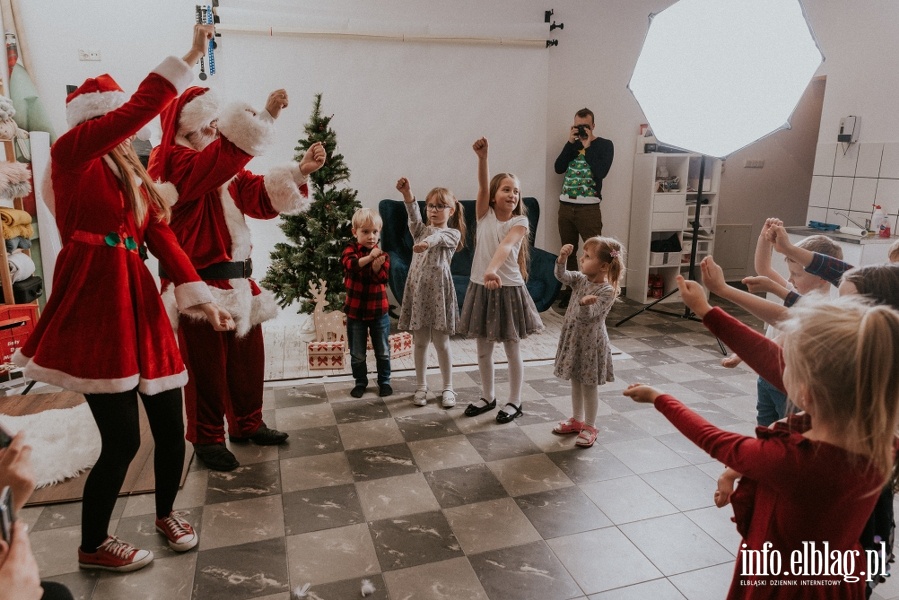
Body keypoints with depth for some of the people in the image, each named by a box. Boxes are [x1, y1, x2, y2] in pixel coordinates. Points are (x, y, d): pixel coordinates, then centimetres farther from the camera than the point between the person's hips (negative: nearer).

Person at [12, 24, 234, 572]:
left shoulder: (132, 173, 19)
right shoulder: (72, 153, -2)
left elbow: (162, 236, 8)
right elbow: (140, 109, -16)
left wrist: (198, 295, -4)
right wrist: (190, 58, -12)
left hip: (139, 302, 7)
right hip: (94, 303, -7)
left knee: (171, 427, 9)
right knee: (123, 439, -3)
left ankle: (166, 514, 35)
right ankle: (93, 546, 23)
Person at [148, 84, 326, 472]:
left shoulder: (226, 170, 16)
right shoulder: (173, 162, -11)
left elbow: (262, 198, 8)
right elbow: (220, 159, -30)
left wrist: (301, 171, -5)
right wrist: (265, 116, -34)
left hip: (237, 280, 8)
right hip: (200, 284, -8)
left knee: (249, 356, 15)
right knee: (207, 365, 2)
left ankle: (247, 425, 31)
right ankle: (208, 439, 19)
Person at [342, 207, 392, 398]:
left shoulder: (383, 254, -3)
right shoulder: (351, 250, -6)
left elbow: (382, 278, -16)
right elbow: (350, 263, -30)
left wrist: (377, 266, -36)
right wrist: (369, 257, -44)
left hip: (379, 311, 1)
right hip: (355, 311, -1)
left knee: (383, 351, 13)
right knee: (357, 353, 12)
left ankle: (384, 381, 31)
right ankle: (360, 381, 31)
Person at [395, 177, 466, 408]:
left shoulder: (453, 234, 2)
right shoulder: (421, 230, 11)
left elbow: (439, 237, -22)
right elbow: (414, 216, -11)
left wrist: (427, 242, -45)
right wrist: (407, 195, -29)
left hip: (439, 288, -3)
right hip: (417, 287, 3)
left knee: (441, 342, 4)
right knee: (420, 342, 10)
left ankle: (448, 388, 19)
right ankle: (421, 387, 23)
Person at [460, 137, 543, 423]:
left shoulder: (520, 222, -8)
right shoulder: (484, 215, 0)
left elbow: (505, 246, -27)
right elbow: (483, 186, -16)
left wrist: (493, 270, -44)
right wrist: (482, 157, -34)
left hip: (508, 288, -3)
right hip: (480, 287, 3)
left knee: (512, 350, 8)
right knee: (483, 349, 14)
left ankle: (514, 402, 23)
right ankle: (487, 397, 31)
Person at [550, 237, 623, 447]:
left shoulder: (607, 291, -20)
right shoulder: (580, 279, 0)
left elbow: (588, 316, -26)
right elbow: (561, 276, -9)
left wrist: (585, 303, -47)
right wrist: (562, 259, -24)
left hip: (591, 342, -7)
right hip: (573, 338, 7)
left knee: (589, 386, 6)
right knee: (575, 382, 19)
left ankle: (590, 427, 21)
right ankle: (577, 420, 35)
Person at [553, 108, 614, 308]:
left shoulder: (605, 145, 1)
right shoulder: (572, 143, 14)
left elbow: (601, 172, -14)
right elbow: (558, 168, 0)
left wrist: (587, 146, -10)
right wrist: (570, 142, -5)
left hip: (589, 208, -5)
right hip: (565, 206, 5)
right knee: (568, 252, 11)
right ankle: (570, 290, 22)